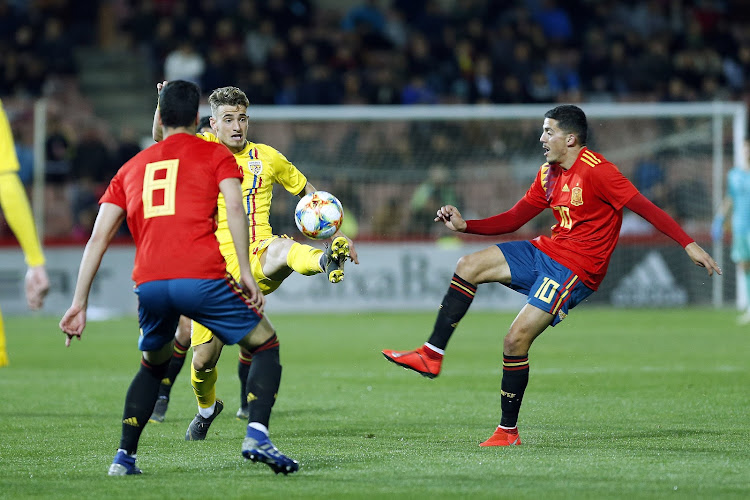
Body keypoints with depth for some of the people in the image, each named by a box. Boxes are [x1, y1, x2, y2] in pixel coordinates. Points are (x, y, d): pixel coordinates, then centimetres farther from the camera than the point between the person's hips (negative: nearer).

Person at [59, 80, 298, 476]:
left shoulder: (131, 168, 24)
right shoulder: (215, 155, 15)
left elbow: (98, 238, 18)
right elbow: (234, 208, -4)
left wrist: (79, 303, 18)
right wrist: (245, 272, -7)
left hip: (149, 284, 4)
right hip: (203, 278, -4)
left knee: (152, 365, 29)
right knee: (266, 344, 14)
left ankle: (124, 457, 19)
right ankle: (256, 434, -7)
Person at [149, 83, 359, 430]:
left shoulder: (267, 158, 9)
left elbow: (308, 192, 20)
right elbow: (161, 138, -9)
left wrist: (336, 232, 9)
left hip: (256, 262, -1)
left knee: (281, 248, -39)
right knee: (203, 359, -1)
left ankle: (326, 262, -71)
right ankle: (205, 410, 30)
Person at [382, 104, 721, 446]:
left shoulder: (596, 171, -16)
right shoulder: (549, 174, 11)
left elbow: (644, 207, -18)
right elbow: (514, 219, 16)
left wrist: (689, 244, -24)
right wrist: (464, 225, 6)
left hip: (576, 269, -8)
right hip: (546, 251, 8)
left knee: (516, 340, -15)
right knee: (469, 267, -4)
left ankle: (508, 431, -2)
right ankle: (431, 356, -3)